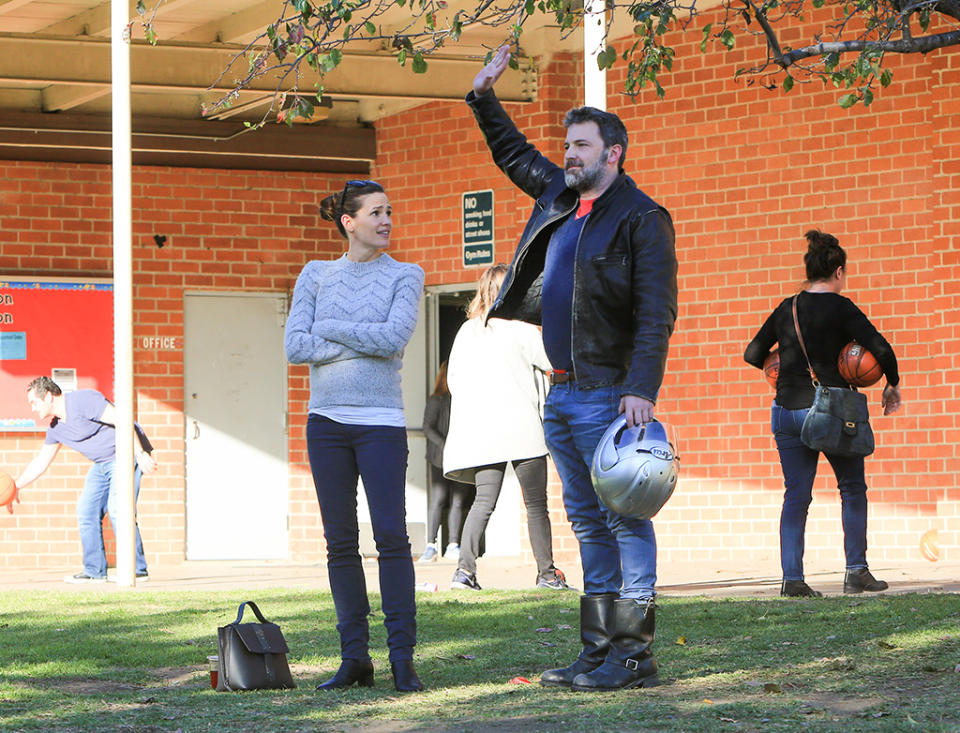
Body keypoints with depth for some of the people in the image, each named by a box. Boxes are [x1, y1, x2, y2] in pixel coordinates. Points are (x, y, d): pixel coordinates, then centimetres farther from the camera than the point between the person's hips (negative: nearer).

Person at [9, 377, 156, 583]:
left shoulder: (84, 400, -18)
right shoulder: (56, 428, 10)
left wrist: (140, 454, -26)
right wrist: (15, 486, 14)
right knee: (86, 510, 2)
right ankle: (95, 571, 6)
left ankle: (137, 569, -17)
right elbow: (41, 462, 19)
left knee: (117, 509, -19)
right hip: (102, 463, 9)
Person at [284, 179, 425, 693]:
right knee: (340, 541, 3)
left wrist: (329, 328, -5)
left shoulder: (404, 276, 4)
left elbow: (395, 337, -13)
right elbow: (295, 346, -2)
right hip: (326, 420, 3)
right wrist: (366, 343, -7)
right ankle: (354, 657, 8)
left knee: (391, 535, -10)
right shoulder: (316, 275, 9)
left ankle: (402, 657, -9)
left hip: (380, 423, -2)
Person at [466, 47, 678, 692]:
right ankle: (600, 651, 14)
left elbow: (657, 313, -17)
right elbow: (512, 152, 33)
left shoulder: (642, 219, -10)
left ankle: (634, 655, -8)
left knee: (624, 520, -8)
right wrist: (484, 97, 25)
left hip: (608, 395, -9)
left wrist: (641, 389, -26)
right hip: (562, 393, 9)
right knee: (588, 523, 10)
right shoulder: (559, 195, 14)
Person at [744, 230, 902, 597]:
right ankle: (856, 571, 7)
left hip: (787, 411, 4)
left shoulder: (786, 309, 7)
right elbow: (881, 349, -15)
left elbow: (753, 354, 11)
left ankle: (792, 577, -4)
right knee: (853, 489, 11)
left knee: (796, 494, 6)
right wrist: (892, 385, 0)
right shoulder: (840, 308, -7)